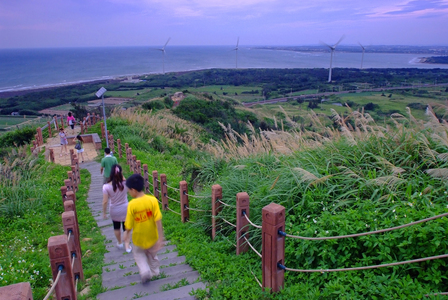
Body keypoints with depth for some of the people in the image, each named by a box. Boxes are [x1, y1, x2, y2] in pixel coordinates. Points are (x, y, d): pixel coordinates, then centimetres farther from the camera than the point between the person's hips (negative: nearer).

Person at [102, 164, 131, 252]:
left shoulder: (106, 187, -22)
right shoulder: (125, 184, -20)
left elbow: (105, 202, -16)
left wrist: (104, 213, -3)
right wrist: (121, 176, -5)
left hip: (114, 211, 1)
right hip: (125, 209, 0)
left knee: (116, 227, 25)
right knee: (126, 228, 18)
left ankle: (120, 243, 45)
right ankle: (127, 246, 17)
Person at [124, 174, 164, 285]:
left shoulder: (132, 205, -22)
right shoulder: (153, 200, -18)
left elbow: (129, 224, -12)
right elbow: (158, 221, -19)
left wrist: (127, 234, 10)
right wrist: (160, 238, -12)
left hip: (139, 238, -2)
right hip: (152, 237, 2)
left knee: (138, 254, 26)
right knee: (152, 255, 28)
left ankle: (145, 271, 8)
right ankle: (155, 271, 42)